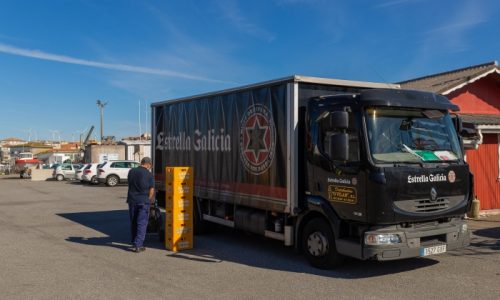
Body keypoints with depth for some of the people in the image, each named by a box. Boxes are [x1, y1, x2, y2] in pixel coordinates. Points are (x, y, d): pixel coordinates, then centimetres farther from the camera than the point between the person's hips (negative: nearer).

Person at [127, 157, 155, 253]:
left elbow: (130, 185, 15)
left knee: (133, 223, 15)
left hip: (132, 200, 4)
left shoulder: (131, 172, 6)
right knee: (142, 223, 0)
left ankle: (134, 243, 23)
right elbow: (151, 191, -4)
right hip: (143, 201, -4)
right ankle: (137, 245, -4)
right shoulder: (149, 175, -5)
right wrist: (149, 201, 11)